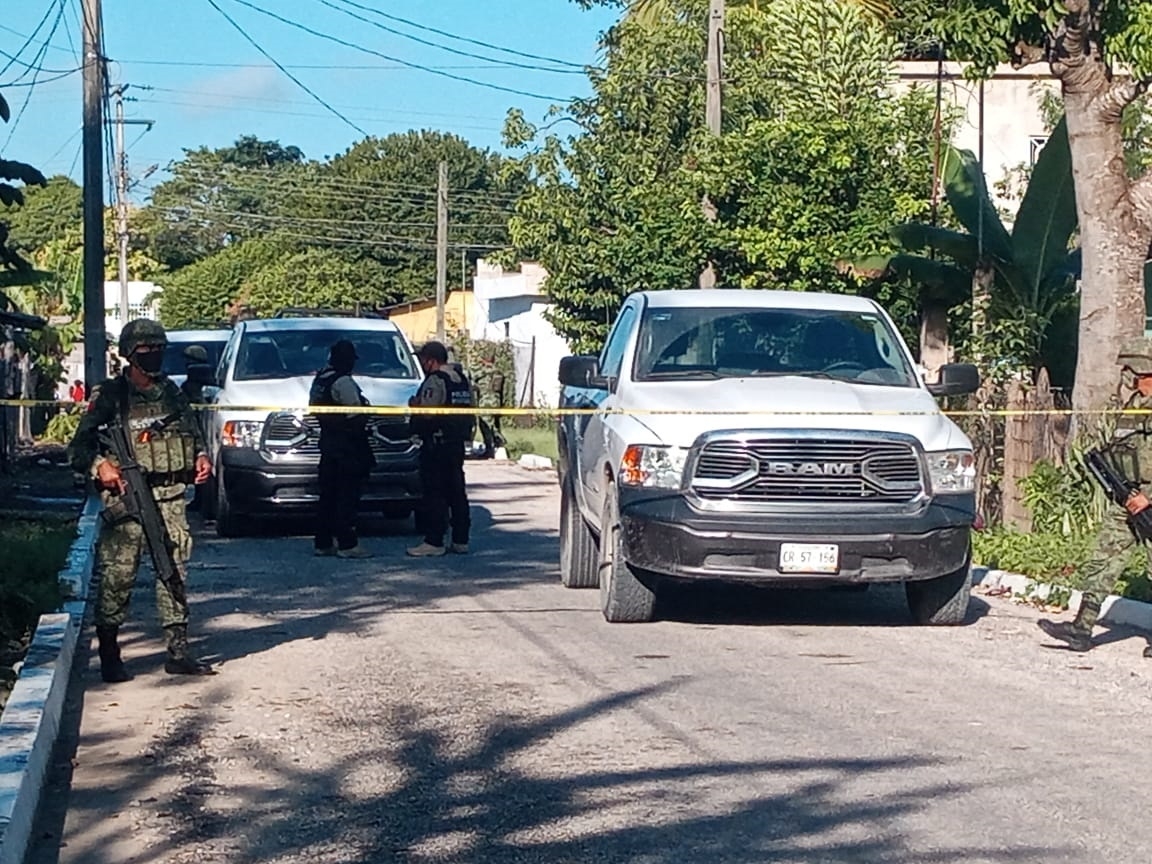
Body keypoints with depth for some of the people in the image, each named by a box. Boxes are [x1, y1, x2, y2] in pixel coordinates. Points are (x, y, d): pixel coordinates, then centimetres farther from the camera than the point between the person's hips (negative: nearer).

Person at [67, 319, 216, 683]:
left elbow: (192, 431, 24)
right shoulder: (109, 396, -2)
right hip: (125, 499, -5)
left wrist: (201, 456, 3)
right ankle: (109, 657, 5)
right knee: (117, 577, -4)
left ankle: (178, 652, 10)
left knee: (174, 572, 5)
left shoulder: (171, 393, 13)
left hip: (169, 499, 5)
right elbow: (78, 448, -3)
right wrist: (100, 465, -23)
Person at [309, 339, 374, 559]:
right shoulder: (343, 382, -17)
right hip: (347, 446, -9)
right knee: (347, 496, -7)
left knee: (328, 493, 13)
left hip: (327, 441, 9)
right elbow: (355, 414, -18)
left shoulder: (319, 380, 11)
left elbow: (313, 408, 16)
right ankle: (347, 544, -8)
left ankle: (322, 543, 15)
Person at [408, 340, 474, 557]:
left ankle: (434, 542, -7)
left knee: (434, 493, -6)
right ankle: (460, 540, 14)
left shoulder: (435, 381, -13)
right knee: (456, 491, 12)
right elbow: (471, 411, 16)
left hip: (437, 444, -9)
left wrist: (414, 404, -3)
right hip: (458, 444, 9)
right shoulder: (462, 380, 15)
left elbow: (426, 412, -20)